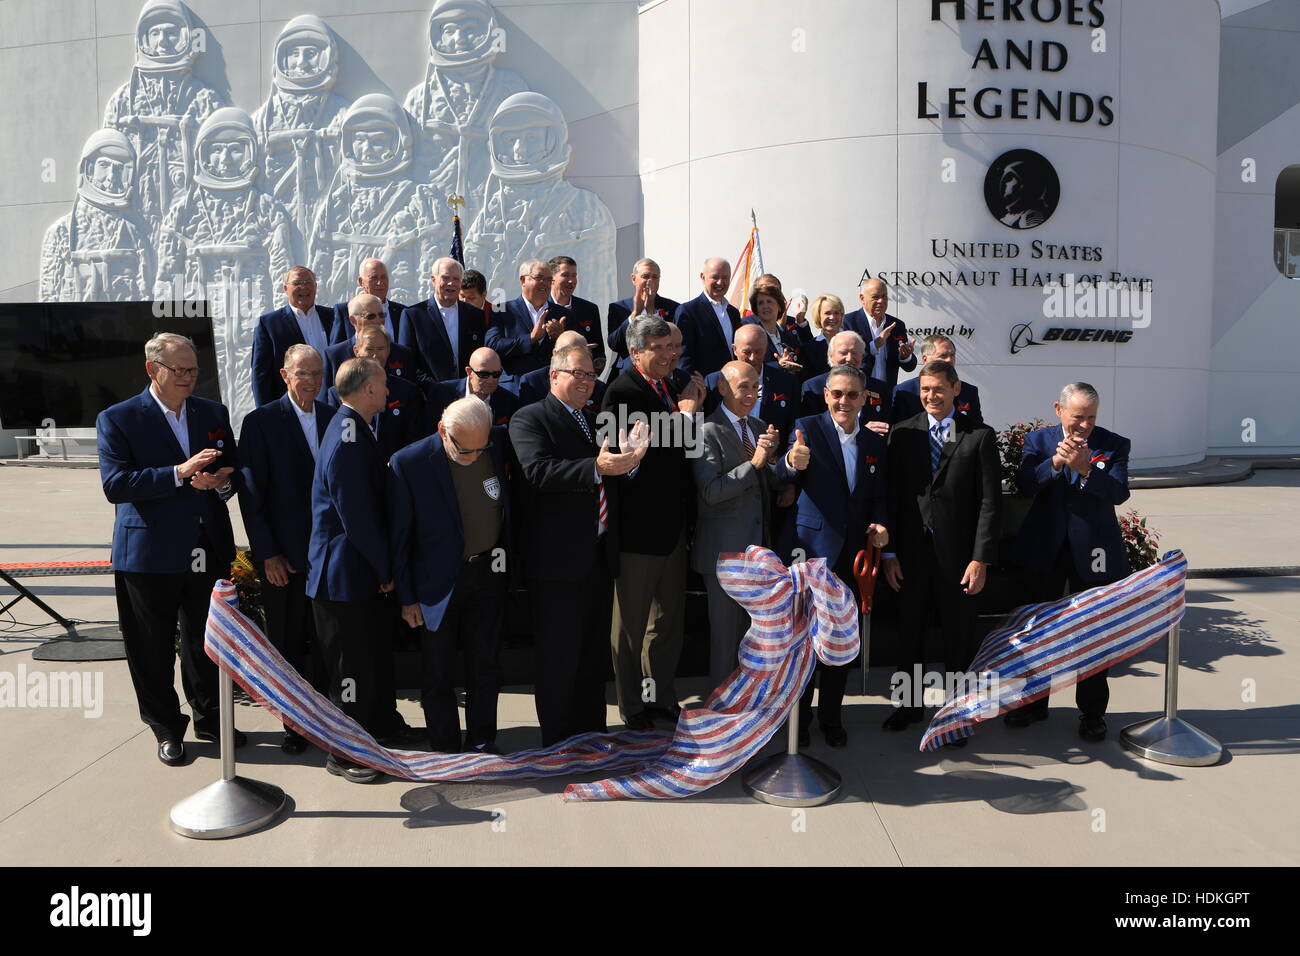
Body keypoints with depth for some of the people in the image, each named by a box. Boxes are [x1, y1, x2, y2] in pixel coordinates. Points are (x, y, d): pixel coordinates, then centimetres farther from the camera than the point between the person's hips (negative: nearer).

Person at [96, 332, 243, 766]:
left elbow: (234, 471, 14)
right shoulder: (118, 419, -4)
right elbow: (115, 485, -14)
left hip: (209, 551, 4)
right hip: (149, 554, -3)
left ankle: (209, 718, 33)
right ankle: (167, 729, 25)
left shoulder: (214, 414, 9)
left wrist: (220, 482, -10)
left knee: (207, 641, 15)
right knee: (152, 650, 8)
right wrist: (179, 473, -23)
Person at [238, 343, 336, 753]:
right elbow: (251, 495, -6)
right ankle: (294, 724, 23)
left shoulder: (335, 419, 6)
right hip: (284, 557, -3)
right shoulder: (261, 422, -5)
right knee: (287, 646, 8)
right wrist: (267, 554, -10)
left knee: (325, 644, 9)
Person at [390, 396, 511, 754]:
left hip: (488, 574, 3)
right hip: (438, 581, -3)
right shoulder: (409, 463, -15)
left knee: (484, 665, 13)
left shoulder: (498, 452, -4)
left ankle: (482, 742, 28)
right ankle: (446, 749, 24)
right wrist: (406, 597, -7)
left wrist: (509, 567, 5)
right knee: (437, 672, 8)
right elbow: (399, 536, -9)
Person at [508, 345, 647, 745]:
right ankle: (558, 746, 15)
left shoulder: (595, 422, 19)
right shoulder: (529, 419, -5)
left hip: (599, 558, 8)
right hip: (558, 560, -7)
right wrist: (596, 468, -32)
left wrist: (628, 459, -1)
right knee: (559, 657, 1)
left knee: (595, 655, 16)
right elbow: (538, 470, -22)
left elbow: (609, 482, 21)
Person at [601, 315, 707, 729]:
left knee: (669, 617, 20)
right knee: (631, 621, 9)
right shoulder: (622, 391, -16)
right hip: (639, 526, -8)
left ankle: (661, 695, 37)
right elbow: (639, 453, -26)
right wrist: (683, 415, -20)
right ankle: (632, 705, 26)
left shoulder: (671, 389, 8)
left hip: (673, 523, 8)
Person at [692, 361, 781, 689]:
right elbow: (711, 491, -22)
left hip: (758, 547, 7)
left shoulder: (758, 427, 10)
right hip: (725, 550, -7)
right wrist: (754, 463, -25)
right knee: (725, 633, 5)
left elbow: (769, 485, 11)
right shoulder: (708, 431, -13)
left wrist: (772, 454, -8)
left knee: (752, 632, 18)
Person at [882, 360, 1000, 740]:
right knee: (910, 634, 14)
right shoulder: (902, 433, 3)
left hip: (957, 555, -2)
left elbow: (989, 502, -6)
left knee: (959, 638, 10)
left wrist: (981, 558, -12)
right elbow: (891, 495, 2)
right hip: (911, 552, 2)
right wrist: (888, 552, -3)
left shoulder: (979, 437, -3)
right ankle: (909, 704, 30)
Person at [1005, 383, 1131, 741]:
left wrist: (1086, 468, -30)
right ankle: (1033, 702, 28)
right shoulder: (1039, 440, 3)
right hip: (1045, 549, 2)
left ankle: (1092, 712, 19)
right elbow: (1024, 484, -11)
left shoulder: (1114, 445, -1)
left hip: (1093, 551, -1)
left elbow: (1119, 492, -15)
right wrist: (1055, 462, -26)